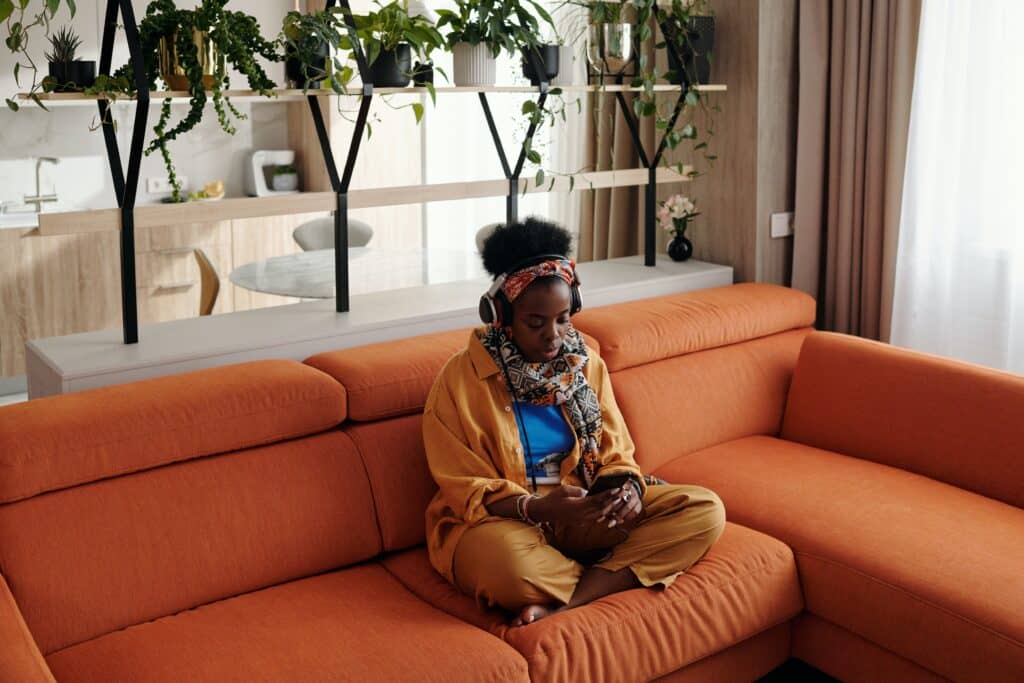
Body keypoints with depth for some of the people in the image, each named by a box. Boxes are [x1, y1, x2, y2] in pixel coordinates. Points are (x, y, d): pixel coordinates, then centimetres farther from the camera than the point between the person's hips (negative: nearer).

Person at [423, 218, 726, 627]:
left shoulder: (586, 364, 4)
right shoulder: (461, 379, -10)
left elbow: (616, 454, 7)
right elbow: (465, 489, -11)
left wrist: (626, 486, -18)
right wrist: (536, 507, -29)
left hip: (586, 513, 6)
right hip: (503, 519, -5)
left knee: (707, 510, -12)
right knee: (503, 561, -42)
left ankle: (560, 606, -24)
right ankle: (616, 579, -10)